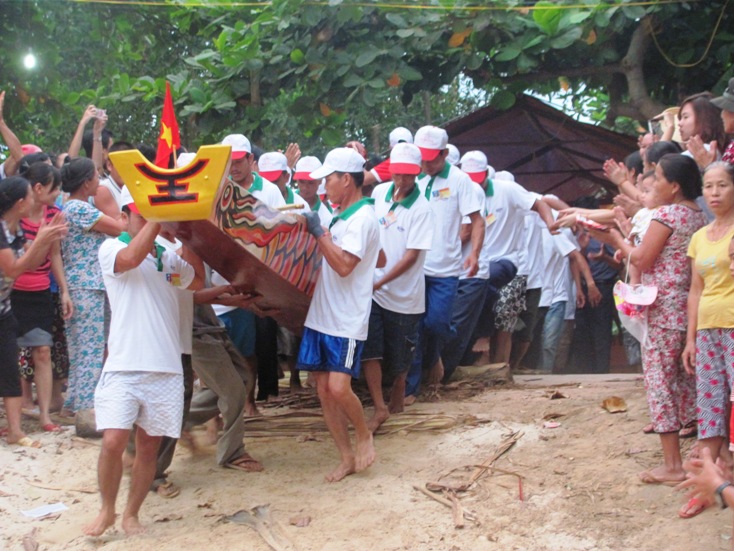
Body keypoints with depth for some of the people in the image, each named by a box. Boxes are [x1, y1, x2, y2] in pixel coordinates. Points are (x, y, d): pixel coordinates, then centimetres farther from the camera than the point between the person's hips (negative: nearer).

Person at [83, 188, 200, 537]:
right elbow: (131, 258, -21)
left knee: (149, 447, 8)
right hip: (124, 367, -4)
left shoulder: (169, 257, 16)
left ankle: (131, 514, 23)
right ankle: (107, 510, 9)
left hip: (166, 369, 4)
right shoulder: (111, 249, 0)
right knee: (113, 441, -13)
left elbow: (198, 282, 11)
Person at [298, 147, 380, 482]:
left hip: (347, 321, -9)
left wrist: (318, 232, -16)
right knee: (323, 390, 6)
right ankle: (347, 459, 14)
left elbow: (344, 265, -22)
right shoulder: (340, 218, 15)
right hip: (322, 316, 9)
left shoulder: (362, 217, -12)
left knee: (338, 387, -17)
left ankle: (364, 435, 9)